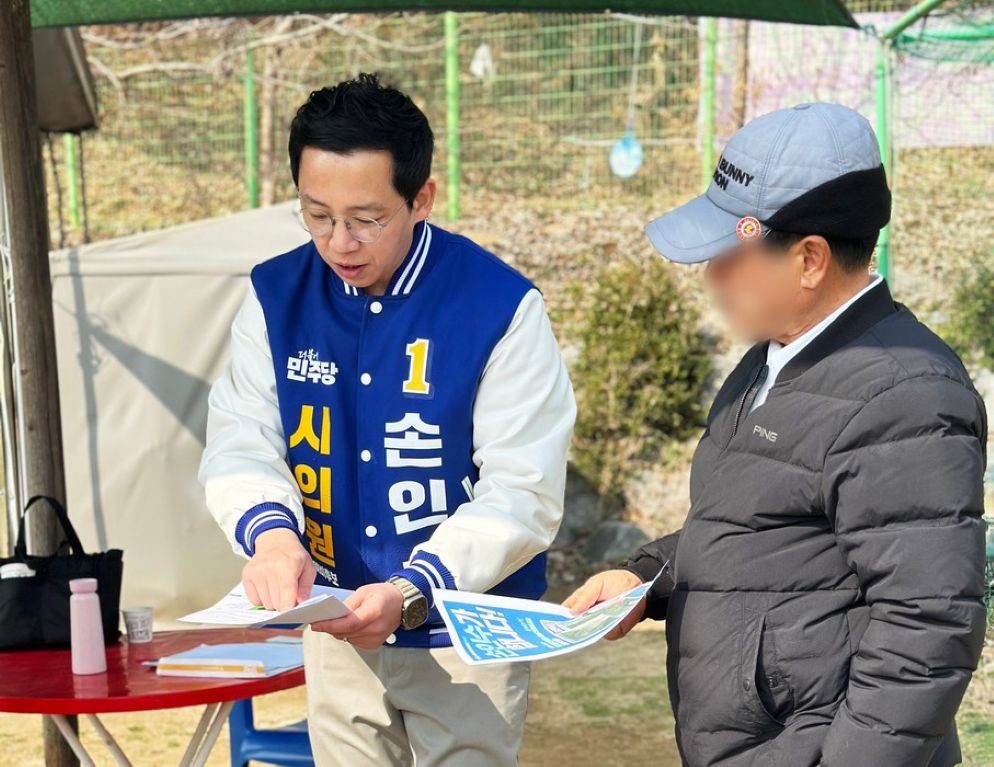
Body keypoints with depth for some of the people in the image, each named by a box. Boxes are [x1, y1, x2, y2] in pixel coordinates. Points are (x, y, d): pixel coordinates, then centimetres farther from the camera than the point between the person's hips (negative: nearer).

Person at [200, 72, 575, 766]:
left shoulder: (501, 307, -16)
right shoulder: (276, 298, -3)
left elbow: (523, 494, -18)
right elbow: (239, 445, -3)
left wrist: (412, 593, -30)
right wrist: (270, 531, -26)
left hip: (464, 633, -3)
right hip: (334, 630, 4)